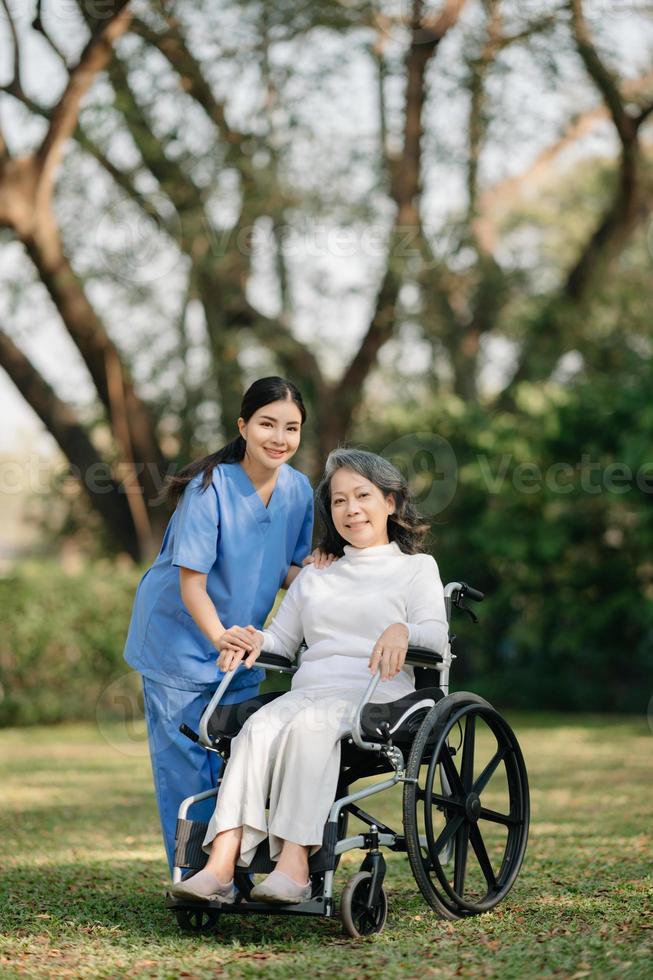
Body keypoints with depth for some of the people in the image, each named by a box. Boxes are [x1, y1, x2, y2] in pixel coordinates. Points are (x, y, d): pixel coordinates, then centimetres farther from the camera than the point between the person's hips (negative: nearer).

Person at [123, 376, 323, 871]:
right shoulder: (210, 488, -22)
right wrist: (219, 635, -40)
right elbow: (192, 581, -23)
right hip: (180, 639, -5)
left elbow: (283, 569, 6)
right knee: (186, 762, -4)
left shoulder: (299, 489, -5)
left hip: (240, 641, 5)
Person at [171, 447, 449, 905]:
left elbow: (436, 635, 1)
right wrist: (255, 640, 2)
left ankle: (294, 865, -48)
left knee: (310, 724, -37)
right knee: (259, 726, -31)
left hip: (377, 696, -4)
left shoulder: (417, 567, 17)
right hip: (308, 689, 4)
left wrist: (402, 631, -21)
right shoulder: (314, 577, 31)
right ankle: (221, 864, -46)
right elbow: (283, 637, 25)